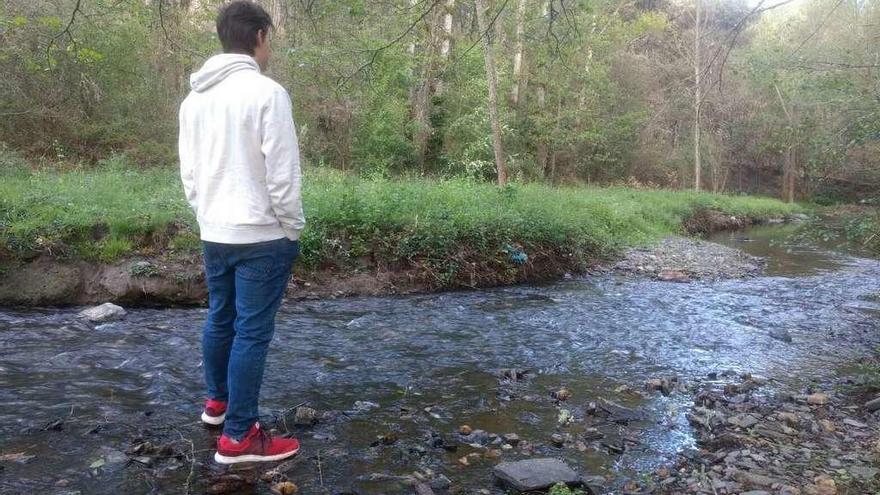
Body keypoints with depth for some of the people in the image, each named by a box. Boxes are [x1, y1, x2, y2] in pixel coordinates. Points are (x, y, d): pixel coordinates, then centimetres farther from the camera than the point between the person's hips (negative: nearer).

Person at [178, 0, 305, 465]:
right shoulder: (266, 92, -15)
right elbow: (282, 173, -15)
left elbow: (188, 171, 12)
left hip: (213, 234, 7)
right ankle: (239, 435, 7)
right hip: (261, 236, -7)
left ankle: (217, 400, 40)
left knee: (219, 319, 21)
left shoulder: (194, 97, 8)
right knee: (252, 332, -1)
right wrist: (293, 229, -5)